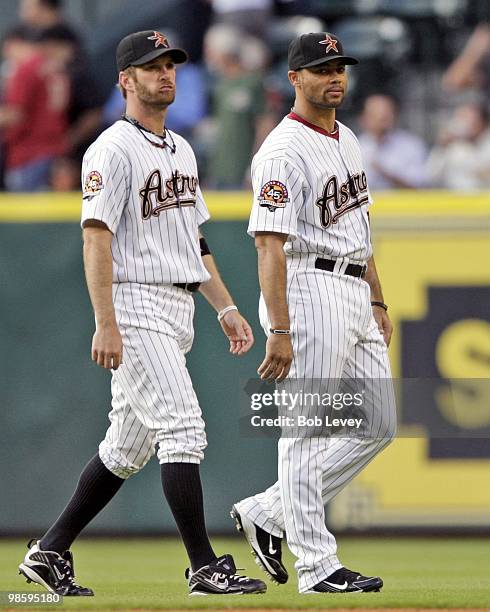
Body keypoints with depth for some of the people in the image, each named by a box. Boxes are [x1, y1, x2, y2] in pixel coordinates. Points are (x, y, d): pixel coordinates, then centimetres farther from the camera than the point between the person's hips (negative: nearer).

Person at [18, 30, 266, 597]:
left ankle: (50, 552, 19)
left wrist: (226, 307, 16)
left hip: (177, 313, 9)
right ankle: (205, 567, -12)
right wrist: (106, 325, -24)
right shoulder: (113, 150, -9)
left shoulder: (181, 150, 19)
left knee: (128, 447, 11)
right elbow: (96, 238, -16)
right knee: (183, 428, -14)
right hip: (135, 306, -9)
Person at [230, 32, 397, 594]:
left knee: (378, 424, 10)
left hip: (354, 293, 10)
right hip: (309, 290, -10)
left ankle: (268, 512, 17)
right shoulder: (283, 152, -14)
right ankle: (317, 565, -1)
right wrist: (279, 331, -26)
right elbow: (270, 245, -20)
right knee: (307, 432, -4)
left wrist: (377, 300, 20)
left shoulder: (346, 141, 16)